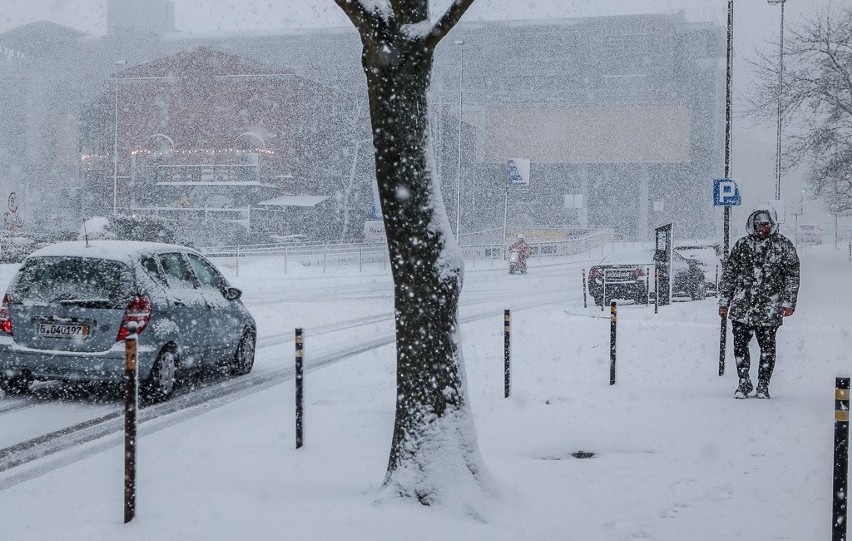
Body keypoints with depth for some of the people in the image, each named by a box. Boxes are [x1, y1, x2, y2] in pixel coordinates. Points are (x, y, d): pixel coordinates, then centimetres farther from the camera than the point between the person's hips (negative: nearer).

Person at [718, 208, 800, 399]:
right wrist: (724, 301, 10)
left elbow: (792, 276, 3)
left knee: (767, 347, 1)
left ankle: (763, 385, 14)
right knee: (739, 344, 0)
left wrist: (788, 302, -5)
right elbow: (729, 274, 13)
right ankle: (744, 383, 14)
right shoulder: (742, 244, 9)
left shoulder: (784, 245, 3)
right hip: (741, 306, 2)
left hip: (769, 308, -2)